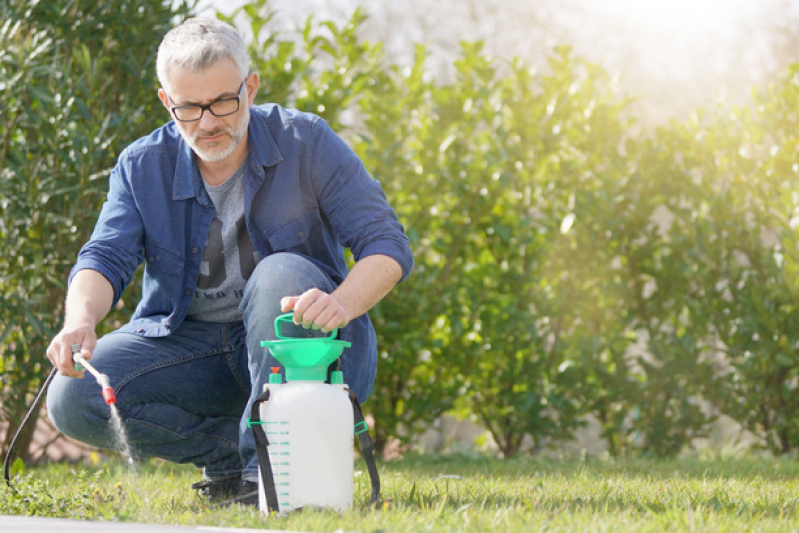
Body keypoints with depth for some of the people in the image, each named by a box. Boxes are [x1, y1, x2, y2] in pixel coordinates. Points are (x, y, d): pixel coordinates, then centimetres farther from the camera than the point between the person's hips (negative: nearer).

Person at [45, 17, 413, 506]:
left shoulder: (305, 141, -9)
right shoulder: (143, 167, -1)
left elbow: (388, 244, -14)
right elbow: (105, 258, -13)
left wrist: (342, 303, -37)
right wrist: (81, 320, -38)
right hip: (189, 342, 3)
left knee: (282, 273, -35)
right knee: (73, 398, -22)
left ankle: (269, 465, -28)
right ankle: (235, 449, -10)